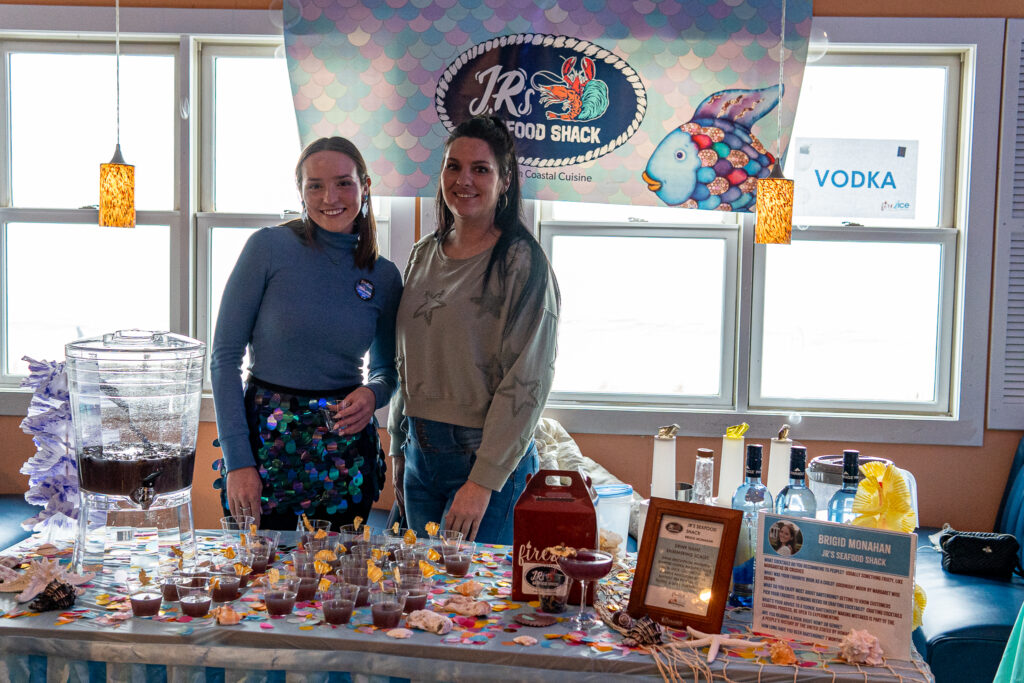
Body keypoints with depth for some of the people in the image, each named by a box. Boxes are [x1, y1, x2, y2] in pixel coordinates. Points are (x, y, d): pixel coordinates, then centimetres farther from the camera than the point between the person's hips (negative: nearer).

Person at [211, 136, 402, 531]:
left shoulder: (384, 276, 4)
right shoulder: (269, 247, -6)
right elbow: (225, 356, -6)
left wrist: (374, 393, -7)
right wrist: (238, 461, -12)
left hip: (346, 453, 3)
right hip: (265, 440, -3)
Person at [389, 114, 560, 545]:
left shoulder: (521, 263, -10)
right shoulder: (424, 254, 10)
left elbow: (526, 382, -15)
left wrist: (484, 481, -18)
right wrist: (399, 450, 15)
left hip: (488, 460, -6)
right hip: (420, 453, 6)